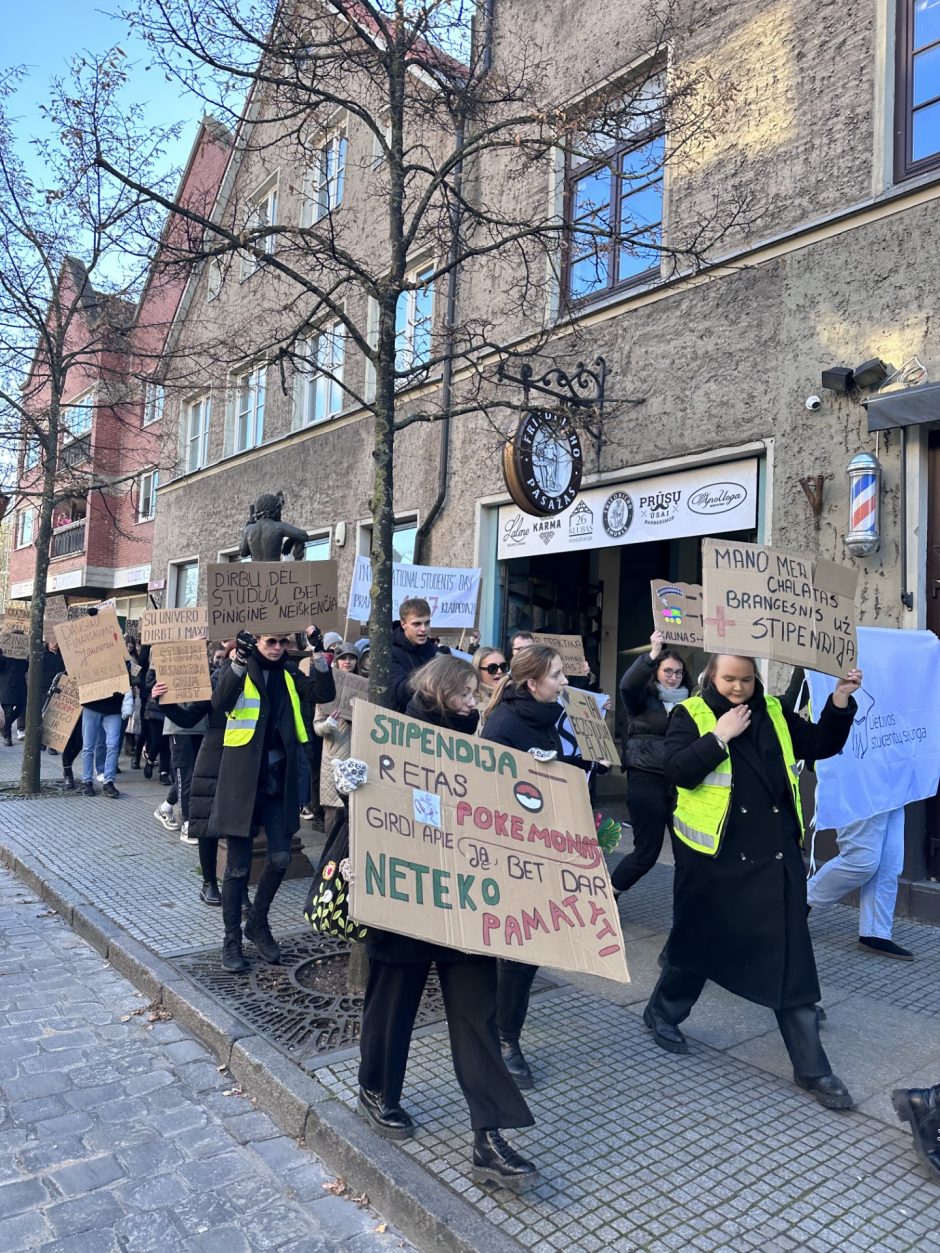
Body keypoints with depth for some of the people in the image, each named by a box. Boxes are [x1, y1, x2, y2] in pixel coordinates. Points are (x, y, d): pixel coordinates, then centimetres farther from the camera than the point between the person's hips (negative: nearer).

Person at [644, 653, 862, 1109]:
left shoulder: (774, 712, 7)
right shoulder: (690, 714, -6)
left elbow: (821, 745, 8)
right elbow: (677, 771, -18)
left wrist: (840, 701, -4)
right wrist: (719, 736, -22)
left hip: (776, 856, 3)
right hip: (714, 856, -3)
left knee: (791, 959, 5)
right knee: (699, 942, 14)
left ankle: (811, 1068, 16)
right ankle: (662, 1012, 40)